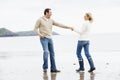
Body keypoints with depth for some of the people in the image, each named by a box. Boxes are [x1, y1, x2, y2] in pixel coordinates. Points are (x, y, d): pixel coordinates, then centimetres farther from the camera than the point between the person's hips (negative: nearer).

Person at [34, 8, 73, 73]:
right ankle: (45, 67, -12)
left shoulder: (51, 20, 10)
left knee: (52, 53, 3)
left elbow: (59, 25, 6)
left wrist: (68, 27, -1)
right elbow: (35, 28, -3)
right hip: (43, 39, -6)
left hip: (50, 39, 6)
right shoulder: (40, 20, -5)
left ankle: (53, 68, 7)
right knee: (46, 52, -22)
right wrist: (40, 34, -20)